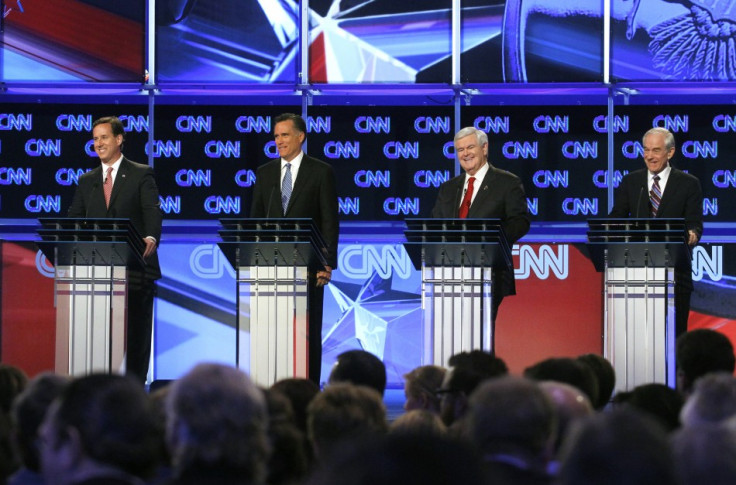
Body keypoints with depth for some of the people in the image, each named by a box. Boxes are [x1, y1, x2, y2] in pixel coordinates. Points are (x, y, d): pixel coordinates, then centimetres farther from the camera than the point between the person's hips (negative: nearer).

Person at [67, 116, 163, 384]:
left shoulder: (141, 175, 2)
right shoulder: (86, 181, 16)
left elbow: (152, 210, -11)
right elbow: (75, 220, 10)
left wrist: (151, 237, -31)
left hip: (134, 268, -4)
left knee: (136, 331, 0)